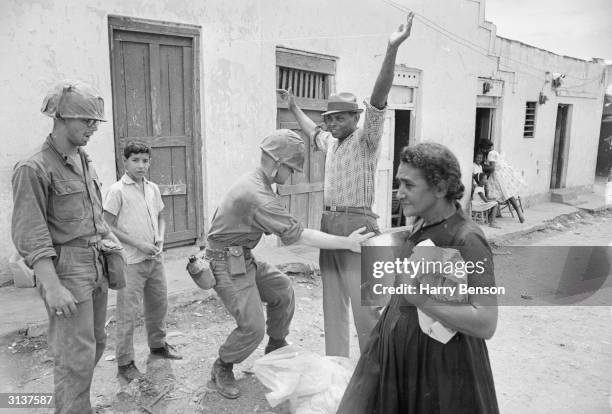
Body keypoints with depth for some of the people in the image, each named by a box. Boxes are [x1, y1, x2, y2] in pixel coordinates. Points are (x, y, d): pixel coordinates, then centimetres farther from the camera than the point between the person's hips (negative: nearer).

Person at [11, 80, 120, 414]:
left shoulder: (85, 163, 10)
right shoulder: (34, 169, -13)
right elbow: (29, 236, -17)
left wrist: (112, 240, 14)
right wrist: (53, 287, -21)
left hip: (97, 267, 8)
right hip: (67, 271, -8)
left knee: (95, 344, 18)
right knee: (77, 356, -1)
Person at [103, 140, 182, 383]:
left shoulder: (153, 189, 7)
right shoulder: (117, 191, -11)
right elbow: (109, 227, -11)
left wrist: (160, 239, -2)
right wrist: (139, 244, -16)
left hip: (154, 258, 6)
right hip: (131, 262, -6)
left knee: (159, 304, 18)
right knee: (127, 312, 0)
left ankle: (158, 344, 38)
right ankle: (124, 362, 14)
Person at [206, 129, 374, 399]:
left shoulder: (253, 181, 4)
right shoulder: (259, 197, -29)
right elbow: (298, 235, -27)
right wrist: (347, 243, -23)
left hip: (244, 259, 10)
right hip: (227, 265, -10)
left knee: (282, 289, 15)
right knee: (253, 327, -10)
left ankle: (276, 348, 33)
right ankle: (222, 369, 16)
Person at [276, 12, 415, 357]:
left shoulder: (366, 139, -6)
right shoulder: (332, 142, 16)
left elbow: (378, 100, -22)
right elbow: (311, 131, 39)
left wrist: (392, 50, -34)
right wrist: (293, 107, 49)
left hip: (357, 224, -8)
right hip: (329, 224, 8)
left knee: (364, 302, -6)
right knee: (333, 301, 14)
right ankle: (335, 364, 26)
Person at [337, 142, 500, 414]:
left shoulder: (468, 240, -22)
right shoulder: (421, 224, 1)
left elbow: (486, 324, -27)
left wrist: (418, 297, -26)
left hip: (440, 358, -7)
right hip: (393, 347, 7)